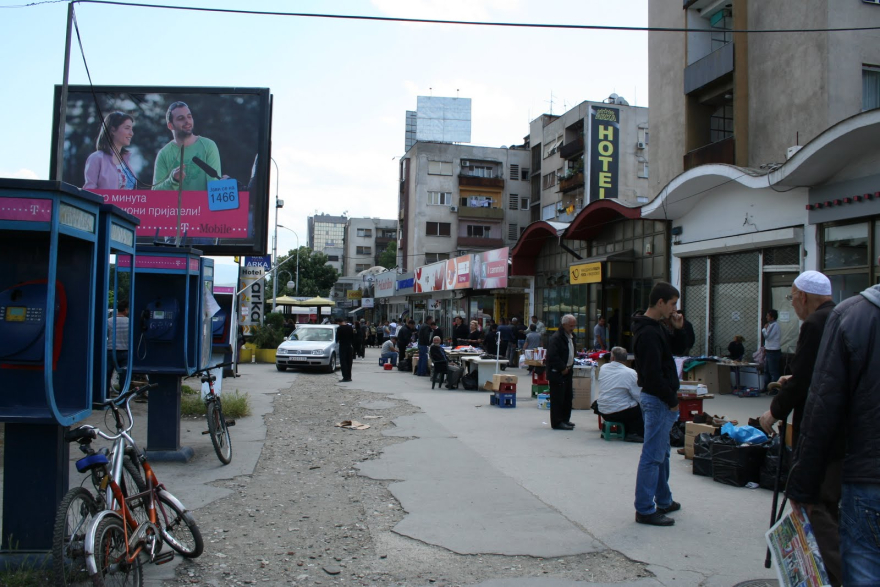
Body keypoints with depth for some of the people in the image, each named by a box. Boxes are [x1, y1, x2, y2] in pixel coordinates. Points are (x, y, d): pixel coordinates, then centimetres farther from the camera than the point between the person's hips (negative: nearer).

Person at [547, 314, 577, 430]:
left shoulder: (571, 336, 13)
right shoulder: (556, 338, -18)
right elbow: (552, 356, -24)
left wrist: (570, 366, 11)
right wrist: (562, 368, -18)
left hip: (567, 371, 10)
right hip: (557, 373, -10)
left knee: (568, 397, 15)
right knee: (558, 398, -4)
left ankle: (565, 420, 27)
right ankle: (557, 422, 2)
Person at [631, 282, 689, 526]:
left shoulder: (658, 327, 11)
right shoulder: (648, 333, -21)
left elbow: (678, 349, 20)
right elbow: (653, 374, -25)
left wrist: (678, 329, 2)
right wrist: (671, 400, -16)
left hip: (661, 398, 11)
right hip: (657, 399, -11)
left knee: (661, 452, 19)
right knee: (653, 455, -5)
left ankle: (664, 501, 32)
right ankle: (645, 510, 2)